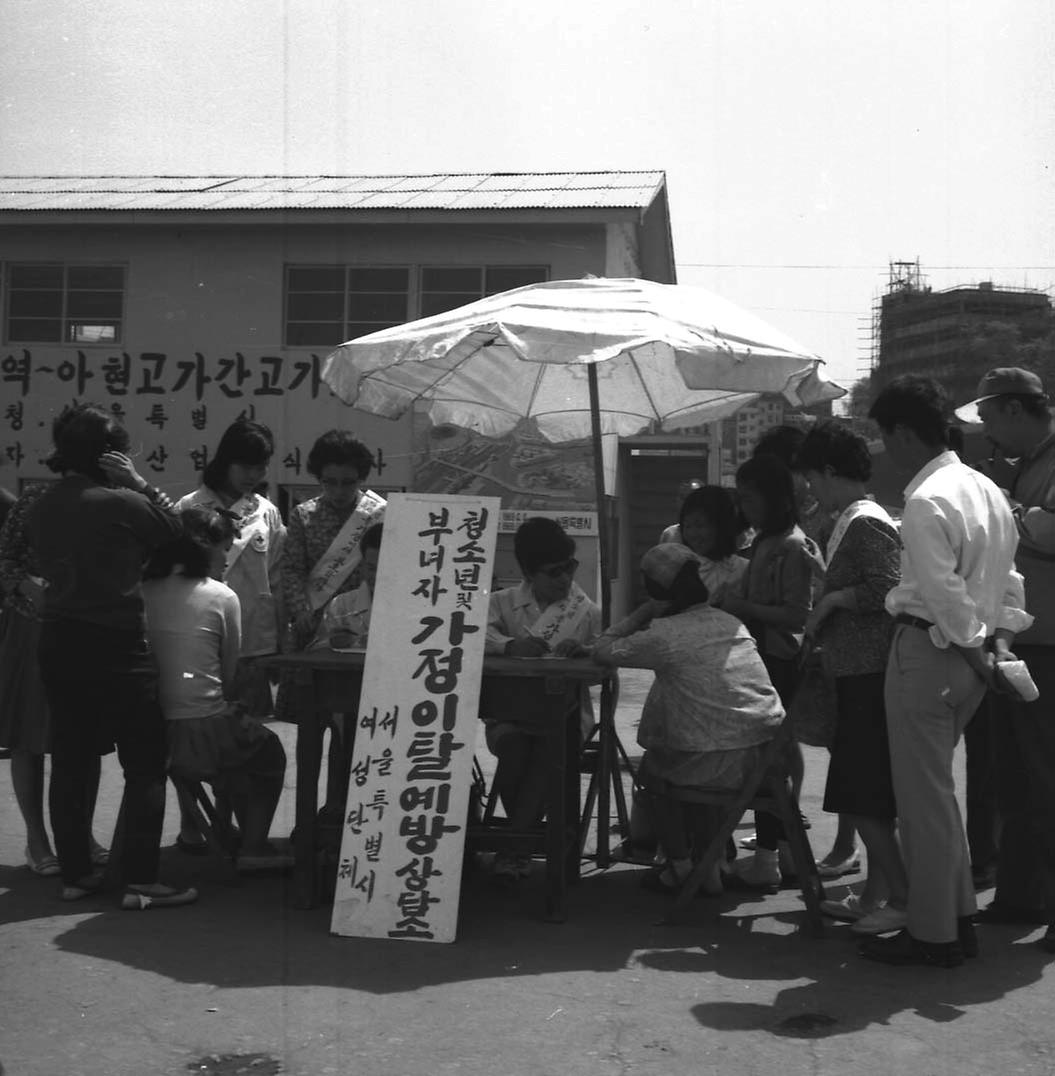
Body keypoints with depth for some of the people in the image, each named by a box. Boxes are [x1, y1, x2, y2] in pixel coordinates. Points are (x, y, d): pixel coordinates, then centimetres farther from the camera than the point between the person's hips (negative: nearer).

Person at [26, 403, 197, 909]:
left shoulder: (41, 507, 4)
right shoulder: (120, 502, -16)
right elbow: (175, 530, -3)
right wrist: (137, 482, -5)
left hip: (58, 641, 7)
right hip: (116, 645, -7)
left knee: (70, 762, 13)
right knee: (145, 765, 2)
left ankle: (76, 873, 20)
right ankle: (140, 881, 2)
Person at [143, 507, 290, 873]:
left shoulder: (143, 592, 3)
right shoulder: (222, 597, -7)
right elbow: (231, 672, -1)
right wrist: (233, 702, 17)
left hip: (149, 733, 5)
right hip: (202, 736, -5)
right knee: (270, 752, 24)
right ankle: (252, 847, 16)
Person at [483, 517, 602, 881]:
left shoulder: (587, 611, 9)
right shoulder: (503, 602, 9)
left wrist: (583, 651, -25)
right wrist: (510, 645, -30)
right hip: (509, 713, 1)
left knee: (549, 747, -31)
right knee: (512, 743, -31)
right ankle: (526, 833, -7)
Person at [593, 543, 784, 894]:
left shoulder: (664, 635, -7)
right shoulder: (730, 622, 12)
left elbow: (602, 651, 6)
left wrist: (642, 613, 13)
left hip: (721, 766, -6)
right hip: (769, 760, 6)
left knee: (652, 765, 25)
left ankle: (681, 868, 27)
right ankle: (712, 862, 37)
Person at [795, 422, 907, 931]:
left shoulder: (867, 522, -12)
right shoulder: (849, 522, 16)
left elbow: (887, 591, -22)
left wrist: (831, 599, -12)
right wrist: (820, 632, 14)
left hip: (870, 674, -10)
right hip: (857, 673, 10)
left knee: (862, 796, -6)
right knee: (862, 795, 13)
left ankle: (903, 895, 0)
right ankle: (875, 893, 20)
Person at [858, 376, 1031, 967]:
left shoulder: (926, 502, -19)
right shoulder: (987, 489, 10)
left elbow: (945, 593, -23)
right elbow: (1008, 574, 12)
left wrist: (974, 652, -12)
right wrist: (1001, 638, 9)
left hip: (929, 649, -9)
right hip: (971, 658, 9)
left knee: (924, 795, 2)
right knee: (936, 788, 20)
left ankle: (932, 934, 13)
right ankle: (959, 917, 28)